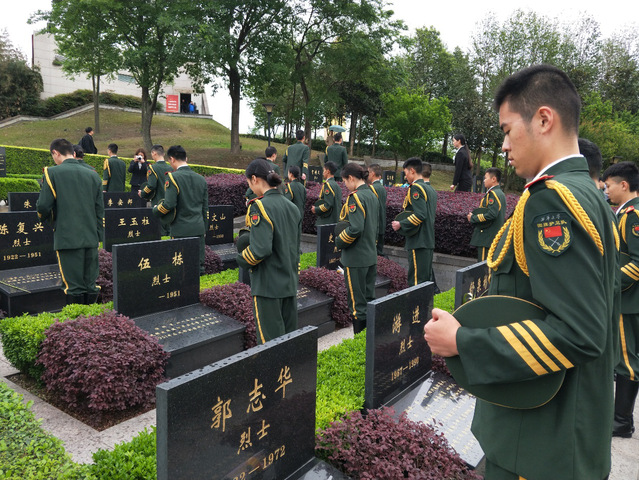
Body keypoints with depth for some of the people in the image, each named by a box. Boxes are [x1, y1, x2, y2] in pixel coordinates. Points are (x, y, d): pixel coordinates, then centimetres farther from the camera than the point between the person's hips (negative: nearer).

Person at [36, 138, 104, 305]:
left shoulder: (52, 173, -4)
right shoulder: (93, 174, 10)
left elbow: (43, 206, -9)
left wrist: (45, 217, 15)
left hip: (67, 238, -4)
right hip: (91, 238, 4)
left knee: (74, 287, 0)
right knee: (90, 285, 11)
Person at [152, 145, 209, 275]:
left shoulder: (173, 178, -9)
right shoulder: (201, 179, 10)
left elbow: (169, 204, -17)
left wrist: (155, 210, 3)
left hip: (180, 231, -5)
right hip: (199, 229, 5)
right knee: (198, 264, 10)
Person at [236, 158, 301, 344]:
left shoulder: (260, 207, -15)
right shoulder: (292, 207, 10)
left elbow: (260, 249, -23)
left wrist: (240, 260, -5)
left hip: (268, 286, -7)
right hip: (290, 284, 8)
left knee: (270, 341, 3)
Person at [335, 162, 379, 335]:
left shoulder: (355, 197, -17)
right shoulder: (372, 195, 10)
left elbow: (355, 228, -25)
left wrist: (339, 241, -10)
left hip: (356, 258, -9)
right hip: (371, 256, 9)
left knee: (357, 303, 1)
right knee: (369, 299, 17)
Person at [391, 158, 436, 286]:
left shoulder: (415, 188, -12)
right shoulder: (431, 189, 16)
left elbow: (420, 215, -23)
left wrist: (400, 225, -15)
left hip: (418, 242, -10)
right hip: (429, 241, 10)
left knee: (416, 281, -6)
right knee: (426, 278, 15)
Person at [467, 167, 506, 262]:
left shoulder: (493, 194, -15)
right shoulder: (501, 194, 16)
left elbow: (491, 214, -25)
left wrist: (472, 218, -13)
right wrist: (474, 216, 11)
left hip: (486, 238, -10)